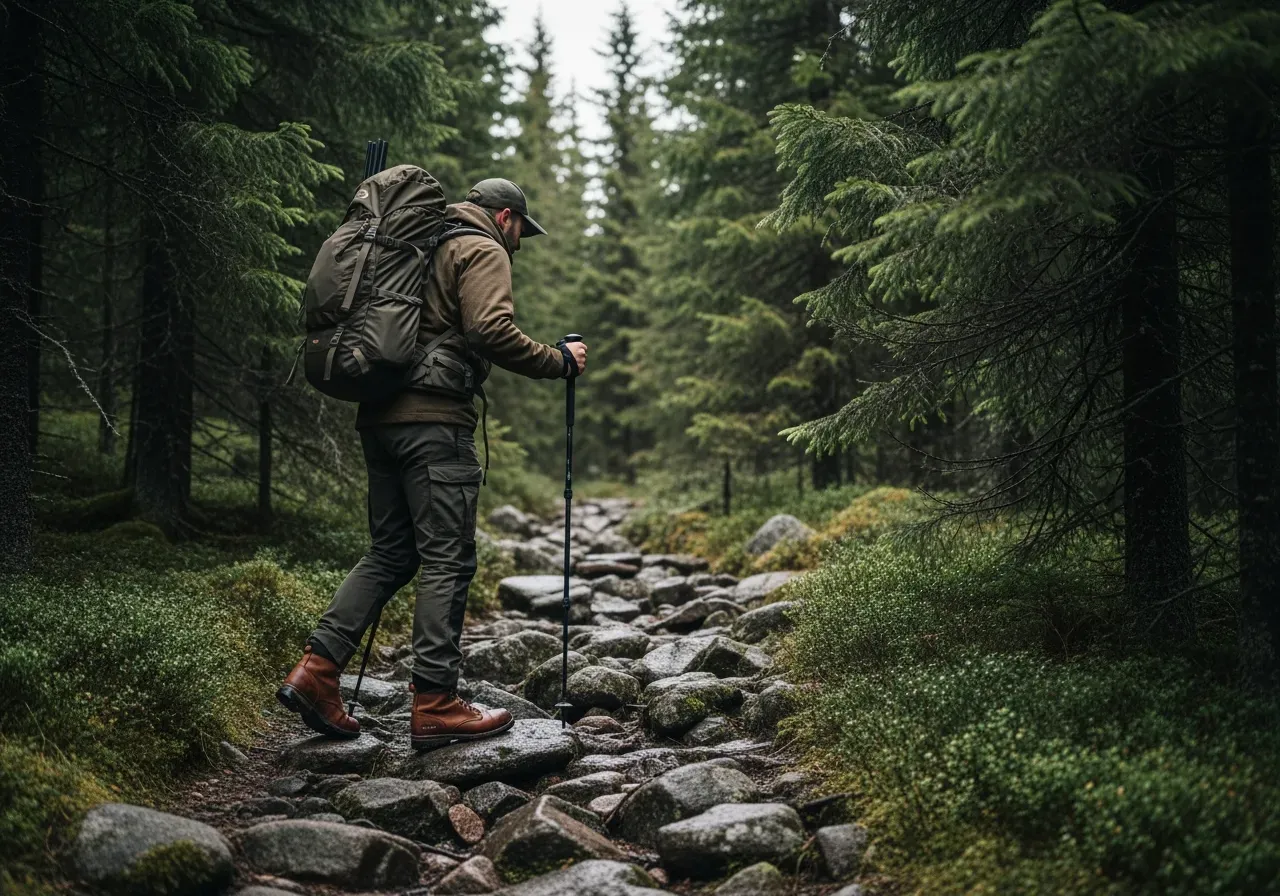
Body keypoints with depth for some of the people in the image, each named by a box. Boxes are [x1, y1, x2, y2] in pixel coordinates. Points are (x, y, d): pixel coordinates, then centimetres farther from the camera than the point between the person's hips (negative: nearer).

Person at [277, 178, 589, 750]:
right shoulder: (483, 251, -1)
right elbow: (491, 332, -17)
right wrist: (559, 362, -7)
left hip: (379, 417, 9)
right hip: (434, 420, -9)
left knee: (390, 552, 14)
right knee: (447, 560, -5)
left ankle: (316, 668, 4)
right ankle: (435, 705, -4)